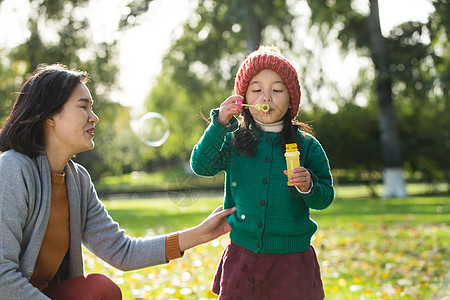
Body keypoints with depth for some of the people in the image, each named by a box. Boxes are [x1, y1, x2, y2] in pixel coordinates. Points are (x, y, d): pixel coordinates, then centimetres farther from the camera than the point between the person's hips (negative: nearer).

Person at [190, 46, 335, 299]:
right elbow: (201, 166, -12)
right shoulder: (234, 141, 2)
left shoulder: (306, 146, -1)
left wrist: (309, 187, -22)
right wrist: (219, 124, -20)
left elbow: (326, 198, -1)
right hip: (242, 256, 1)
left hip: (292, 260, -1)